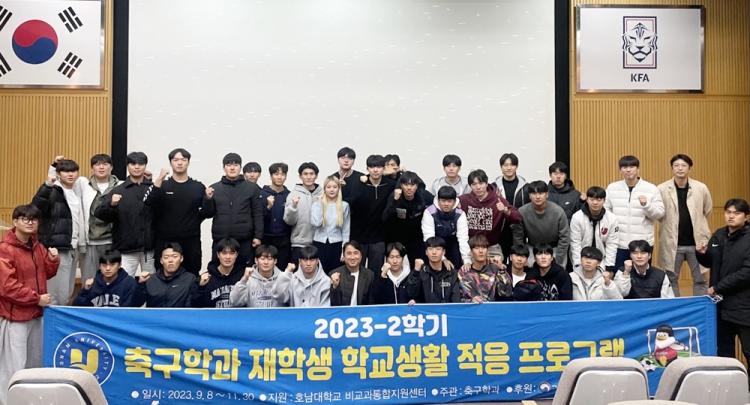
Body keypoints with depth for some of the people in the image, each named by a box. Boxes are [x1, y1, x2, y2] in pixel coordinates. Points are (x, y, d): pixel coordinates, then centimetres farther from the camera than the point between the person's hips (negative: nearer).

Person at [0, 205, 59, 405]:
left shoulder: (37, 246, 8)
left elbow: (46, 273, 18)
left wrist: (53, 259, -2)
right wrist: (37, 299, -16)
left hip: (36, 313, 8)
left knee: (36, 361, 18)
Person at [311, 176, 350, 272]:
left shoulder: (344, 205, 3)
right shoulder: (317, 204, 2)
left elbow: (346, 230, 5)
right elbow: (315, 222, -15)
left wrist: (345, 250, 1)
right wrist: (320, 205, -11)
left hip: (336, 245, 0)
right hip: (319, 244, 0)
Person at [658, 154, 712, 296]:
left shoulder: (701, 188, -3)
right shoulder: (662, 189, -7)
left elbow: (707, 211, 10)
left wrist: (698, 226, 11)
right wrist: (669, 226, 2)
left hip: (697, 242, 1)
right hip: (672, 243, -1)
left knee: (701, 280, 9)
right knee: (671, 279, 9)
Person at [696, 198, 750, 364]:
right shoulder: (719, 235, 8)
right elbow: (710, 263, 19)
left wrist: (717, 288, -17)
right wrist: (702, 254, -4)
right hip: (722, 303, 7)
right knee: (723, 350, 16)